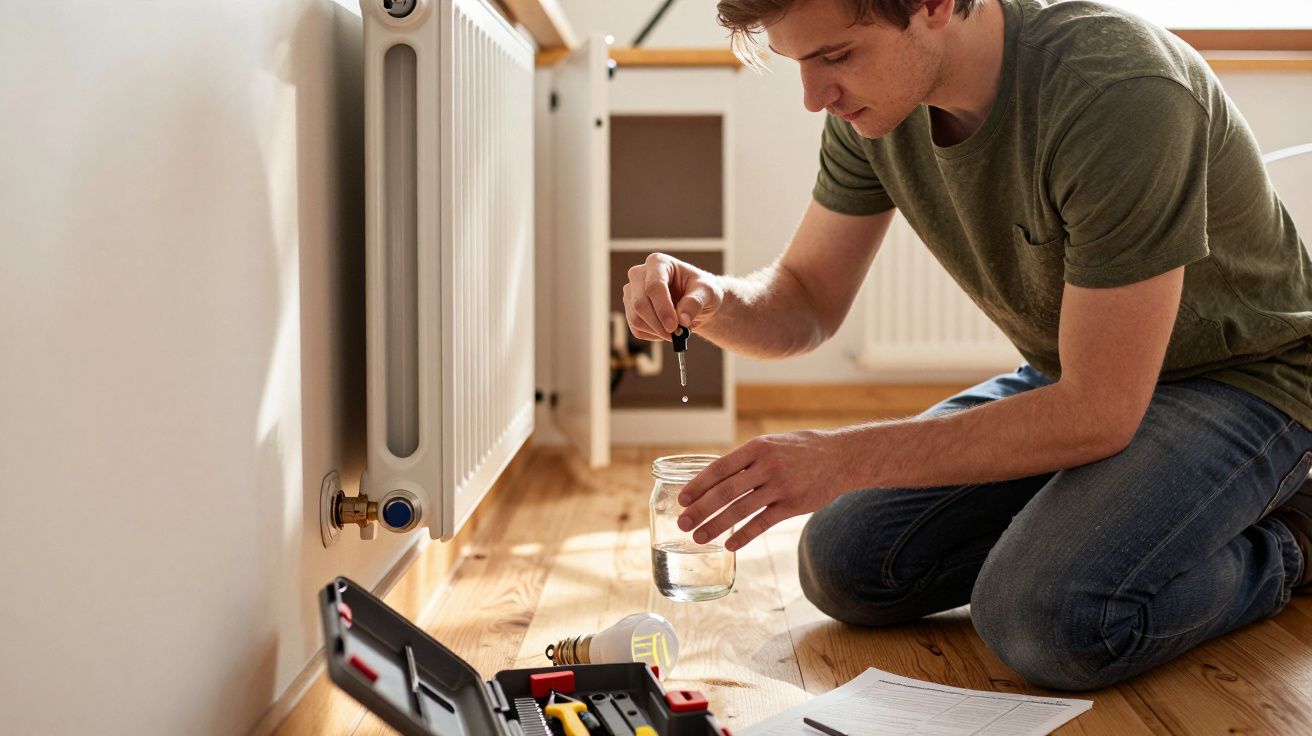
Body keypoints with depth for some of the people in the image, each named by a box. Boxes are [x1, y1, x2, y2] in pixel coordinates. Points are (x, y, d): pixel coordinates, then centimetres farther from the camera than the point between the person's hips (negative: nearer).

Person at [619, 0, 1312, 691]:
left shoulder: (1120, 93, -34)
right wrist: (713, 300, -25)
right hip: (1076, 375, 7)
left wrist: (843, 458, -32)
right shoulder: (871, 98, -12)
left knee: (1047, 615, -31)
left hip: (1243, 374, -7)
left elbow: (1099, 412, -32)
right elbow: (805, 300, -1)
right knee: (845, 562, -5)